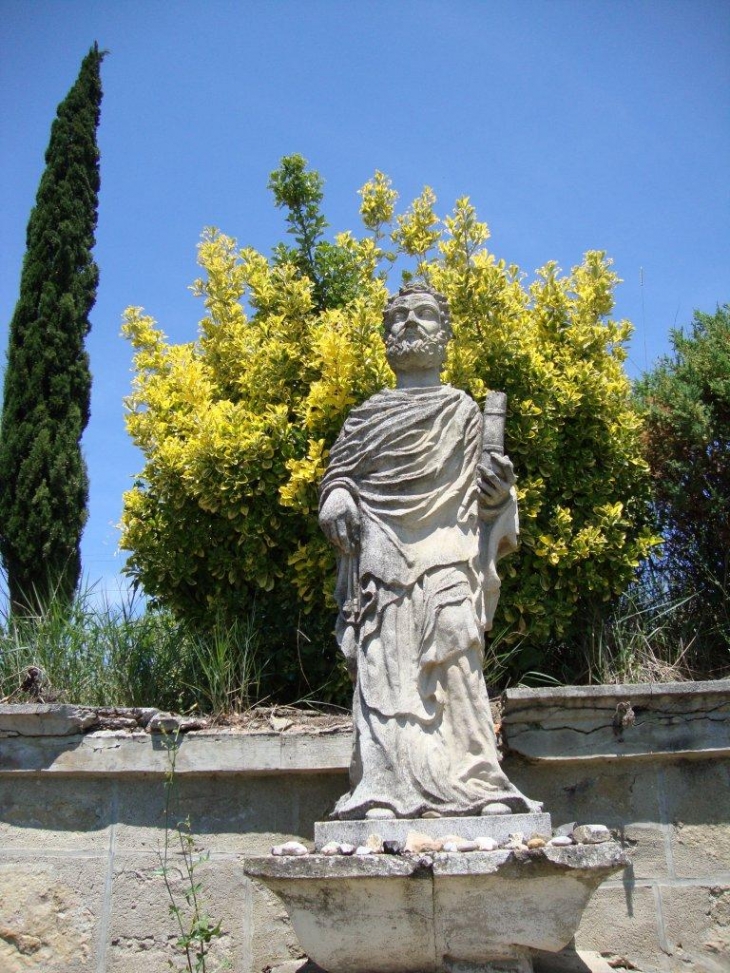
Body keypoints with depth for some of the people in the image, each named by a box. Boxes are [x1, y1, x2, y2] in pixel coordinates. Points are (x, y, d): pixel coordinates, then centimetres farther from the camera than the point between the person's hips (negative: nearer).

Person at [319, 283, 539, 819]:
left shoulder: (463, 409, 19)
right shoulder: (367, 415, 19)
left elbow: (480, 489, 19)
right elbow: (338, 474, 17)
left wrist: (497, 484, -3)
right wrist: (337, 502, -4)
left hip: (446, 553, 0)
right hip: (384, 552, 1)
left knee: (452, 652, -15)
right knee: (387, 666, -9)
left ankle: (470, 779, -14)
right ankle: (390, 787, -12)